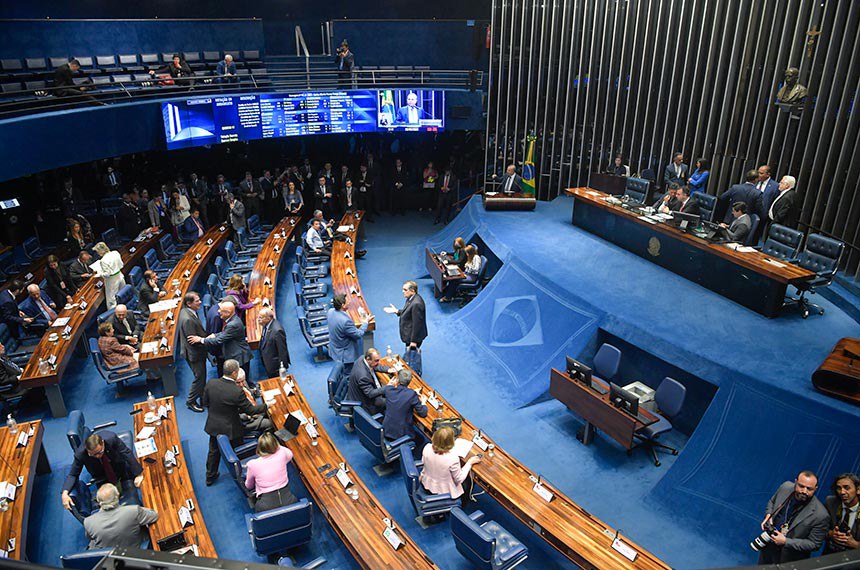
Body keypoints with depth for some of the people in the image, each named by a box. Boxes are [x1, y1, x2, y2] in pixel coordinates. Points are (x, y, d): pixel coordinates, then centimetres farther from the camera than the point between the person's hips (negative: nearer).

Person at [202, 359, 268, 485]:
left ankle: (210, 477, 44)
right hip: (230, 429, -5)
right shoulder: (237, 391, -31)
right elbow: (250, 410, -19)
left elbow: (205, 403, -1)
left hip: (213, 426, 5)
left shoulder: (210, 383, -18)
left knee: (214, 451, 26)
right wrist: (266, 405, -3)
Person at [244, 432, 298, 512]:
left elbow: (248, 486, 13)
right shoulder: (282, 453, -5)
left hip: (266, 505, -2)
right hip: (287, 500, 2)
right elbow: (290, 454, 24)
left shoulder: (253, 464, -7)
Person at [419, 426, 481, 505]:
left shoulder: (427, 448, -23)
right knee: (469, 478, 23)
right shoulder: (452, 458, -37)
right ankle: (463, 504, 48)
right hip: (443, 491, -5)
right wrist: (470, 462, -11)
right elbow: (459, 479, -20)